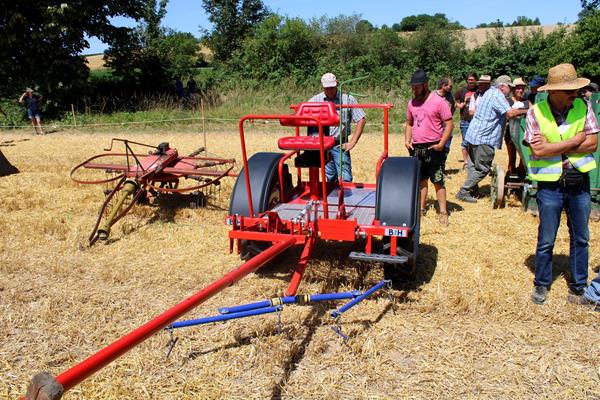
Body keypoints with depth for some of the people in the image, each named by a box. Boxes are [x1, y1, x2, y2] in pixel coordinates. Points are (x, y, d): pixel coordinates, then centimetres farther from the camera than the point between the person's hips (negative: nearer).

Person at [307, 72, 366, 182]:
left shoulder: (348, 99, -2)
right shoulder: (315, 100, 4)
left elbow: (361, 120, -2)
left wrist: (352, 142, -7)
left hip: (340, 145, -2)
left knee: (345, 179, -4)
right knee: (330, 178, 11)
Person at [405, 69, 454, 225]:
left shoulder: (439, 101, -8)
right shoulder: (412, 103, 10)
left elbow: (449, 124, -9)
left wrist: (441, 144, -17)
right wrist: (407, 141, 4)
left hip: (433, 148, -6)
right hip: (416, 148, 6)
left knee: (438, 181, -3)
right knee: (421, 180, 13)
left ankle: (443, 212, 3)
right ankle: (421, 209, 23)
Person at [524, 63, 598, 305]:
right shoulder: (535, 113, -10)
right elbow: (538, 151, -18)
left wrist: (553, 147, -16)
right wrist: (574, 141, -14)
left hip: (579, 183, 3)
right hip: (550, 185, -3)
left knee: (580, 239, 14)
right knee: (546, 241, 8)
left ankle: (579, 285, 31)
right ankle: (541, 284, 26)